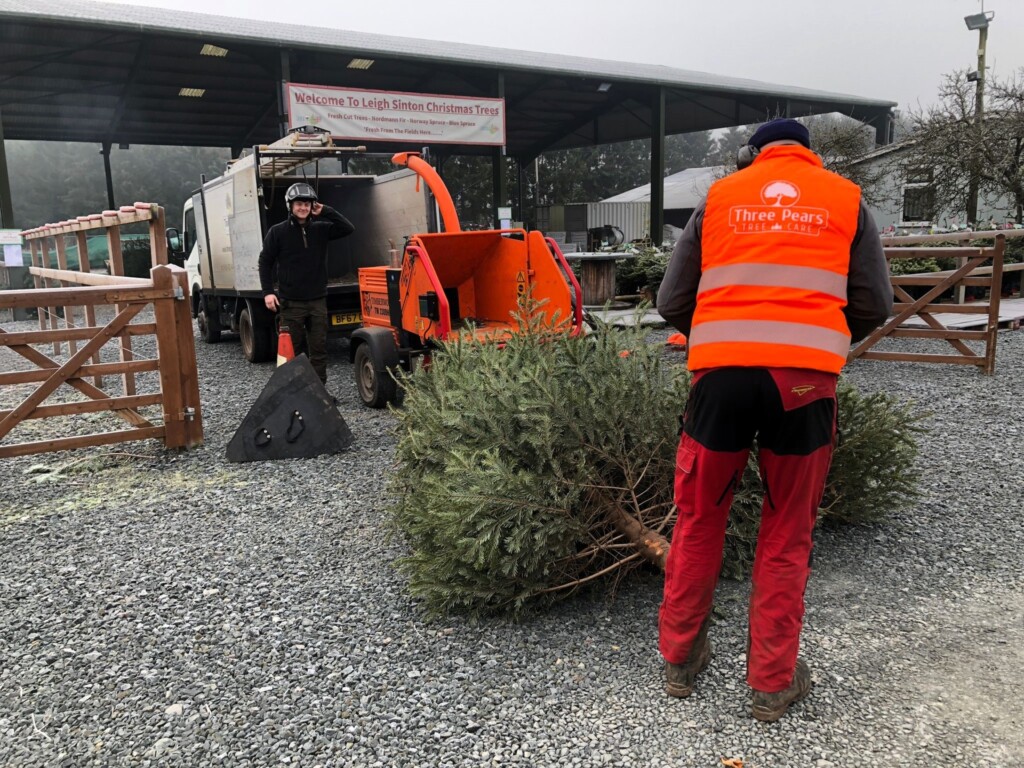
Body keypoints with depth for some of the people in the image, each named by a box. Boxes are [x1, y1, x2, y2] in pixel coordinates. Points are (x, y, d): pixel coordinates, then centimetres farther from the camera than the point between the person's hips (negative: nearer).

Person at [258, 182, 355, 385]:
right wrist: (267, 292, -8)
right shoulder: (277, 232, -2)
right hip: (291, 302, -3)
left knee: (319, 348, 6)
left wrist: (325, 212, -7)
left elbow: (348, 229, -4)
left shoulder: (320, 228, 5)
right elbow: (265, 262, 1)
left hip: (317, 300, 3)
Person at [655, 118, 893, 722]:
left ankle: (680, 657, 30)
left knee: (699, 520, 16)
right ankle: (773, 681, 23)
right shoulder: (846, 198, 14)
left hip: (721, 372, 1)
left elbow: (672, 302, 11)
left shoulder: (720, 196, 14)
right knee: (788, 534, 14)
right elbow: (874, 305, 9)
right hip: (806, 377, 0)